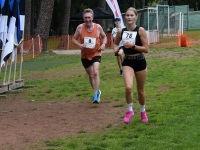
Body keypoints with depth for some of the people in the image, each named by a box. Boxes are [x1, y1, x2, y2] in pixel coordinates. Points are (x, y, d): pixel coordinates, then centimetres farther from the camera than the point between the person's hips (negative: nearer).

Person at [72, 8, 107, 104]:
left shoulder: (98, 27, -8)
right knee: (90, 75, 15)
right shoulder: (80, 27, -9)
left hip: (96, 53, -2)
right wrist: (79, 45, -20)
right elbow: (74, 39, 0)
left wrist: (103, 44, -10)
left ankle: (95, 96, -19)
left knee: (95, 72, -22)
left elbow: (104, 37, 10)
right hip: (85, 55, 2)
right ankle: (97, 92, 39)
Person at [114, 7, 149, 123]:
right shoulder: (121, 31, 0)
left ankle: (143, 112, 36)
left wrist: (133, 46, -23)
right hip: (127, 62, 1)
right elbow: (116, 43, 19)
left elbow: (146, 49, -12)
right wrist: (116, 49, -3)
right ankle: (130, 110, 2)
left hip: (140, 61, -1)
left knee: (140, 90, 12)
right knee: (128, 87, -21)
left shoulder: (140, 30, -10)